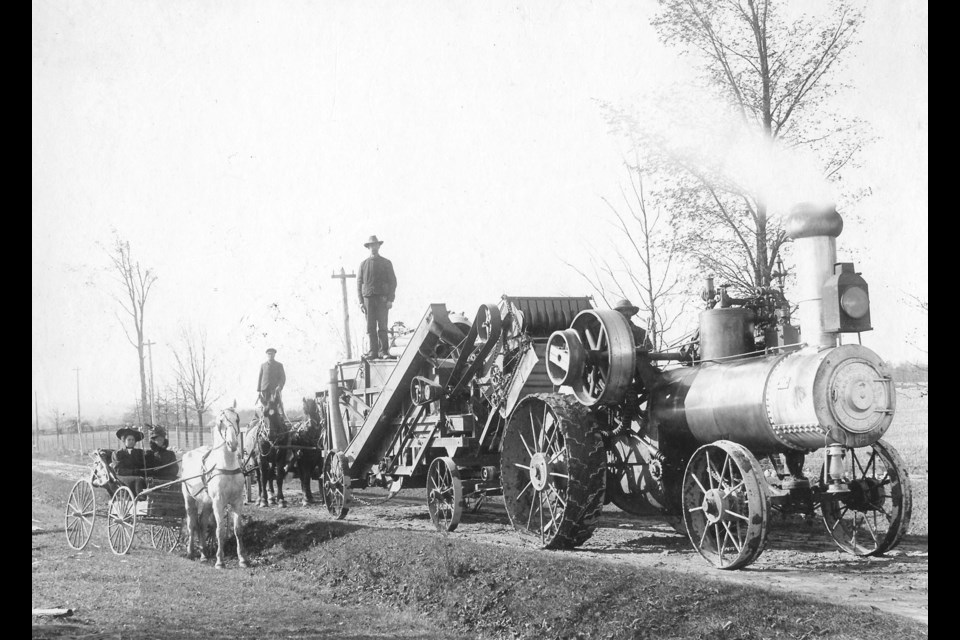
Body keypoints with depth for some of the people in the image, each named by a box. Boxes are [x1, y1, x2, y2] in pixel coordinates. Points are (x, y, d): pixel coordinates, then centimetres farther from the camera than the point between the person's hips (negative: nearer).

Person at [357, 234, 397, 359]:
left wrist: (390, 299, -4)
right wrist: (361, 301, 2)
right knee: (370, 327, -1)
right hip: (368, 298, 2)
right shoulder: (363, 264, 12)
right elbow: (359, 283, 12)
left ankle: (384, 351, -3)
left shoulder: (386, 263, 9)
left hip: (382, 298, -2)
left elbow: (393, 282, 6)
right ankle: (373, 351, 2)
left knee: (382, 326, -7)